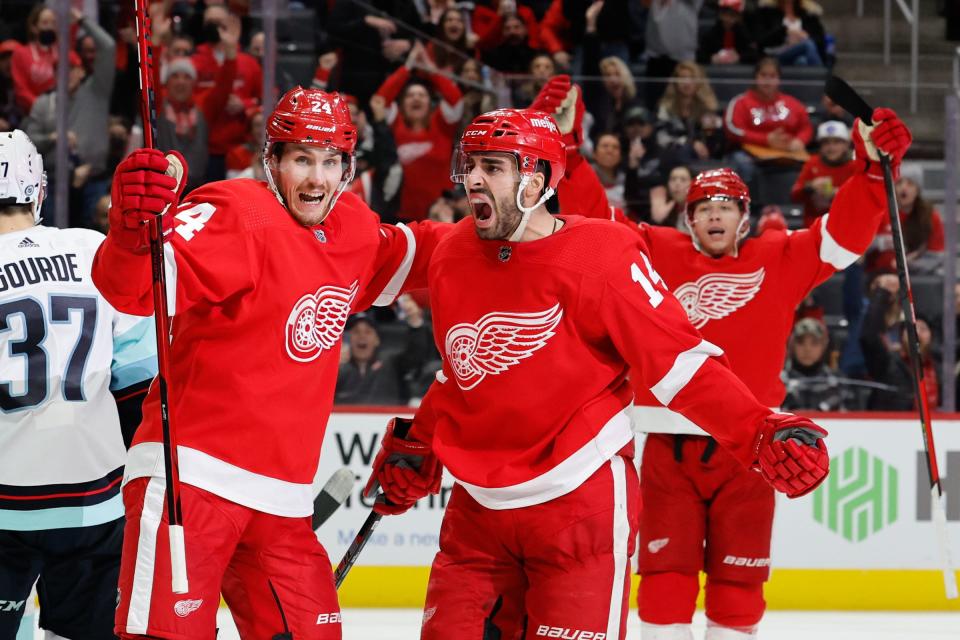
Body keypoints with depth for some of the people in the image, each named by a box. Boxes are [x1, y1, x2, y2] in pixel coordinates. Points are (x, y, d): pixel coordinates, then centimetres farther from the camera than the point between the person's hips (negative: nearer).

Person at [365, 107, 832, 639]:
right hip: (479, 504, 6)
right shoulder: (452, 258, 5)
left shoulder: (601, 255, -14)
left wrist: (760, 434, -25)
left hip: (580, 503, -6)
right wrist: (416, 449, 20)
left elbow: (681, 361, -15)